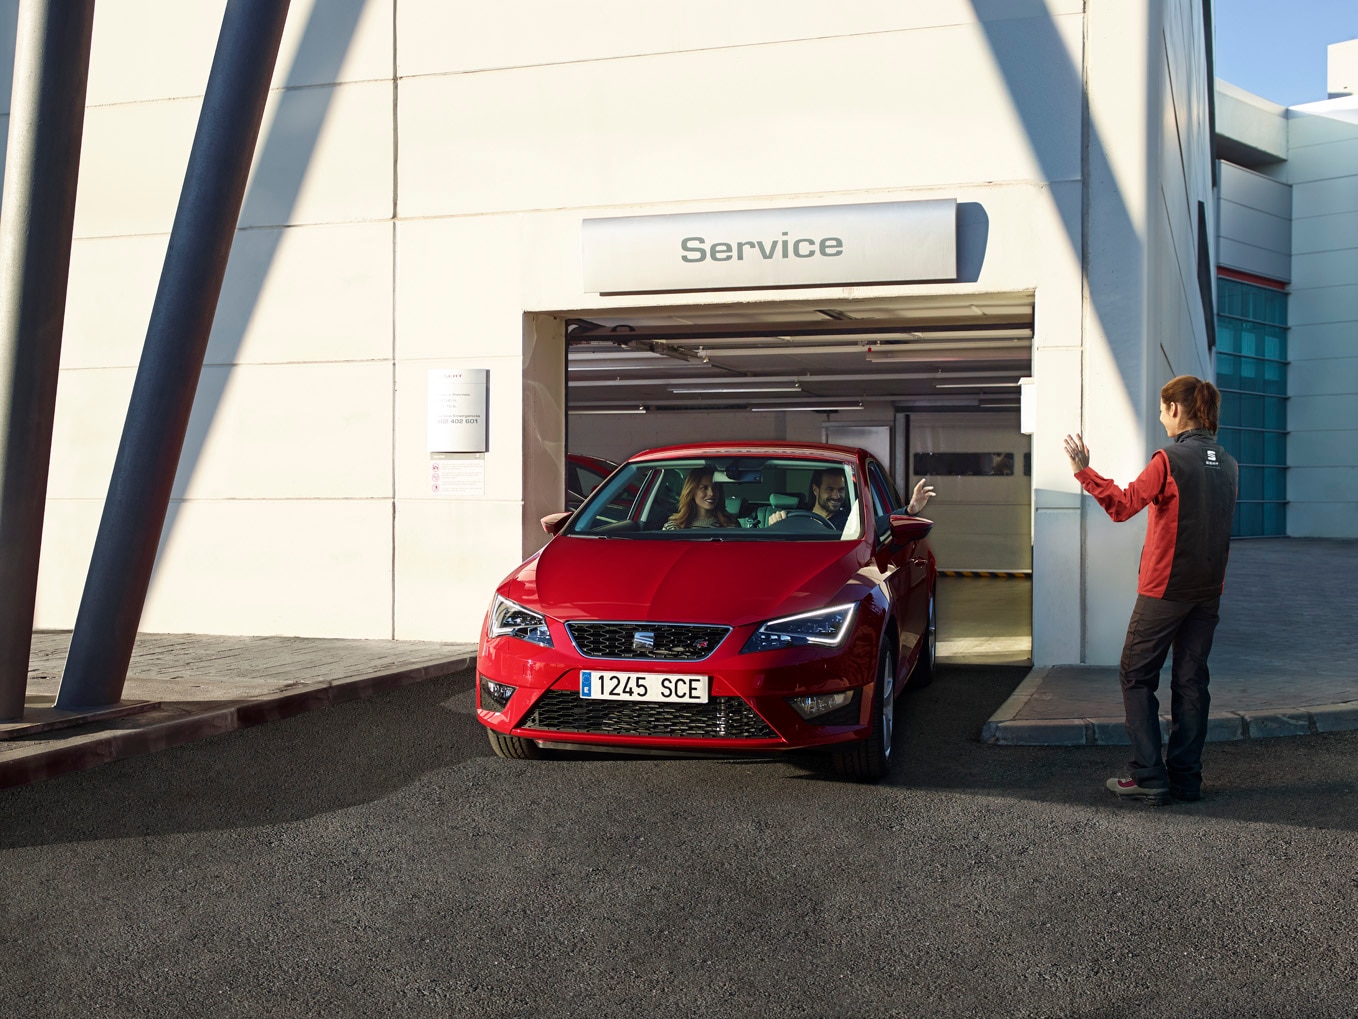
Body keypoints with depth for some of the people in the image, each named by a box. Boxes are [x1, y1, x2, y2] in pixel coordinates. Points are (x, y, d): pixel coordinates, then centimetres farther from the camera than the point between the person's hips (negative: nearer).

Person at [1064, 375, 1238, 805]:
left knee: (1137, 677, 3)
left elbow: (1123, 505, -18)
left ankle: (1150, 778, -2)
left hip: (1164, 588, -6)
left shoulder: (1169, 460, -15)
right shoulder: (1227, 465, 7)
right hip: (1208, 590, 6)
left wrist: (1084, 471, -14)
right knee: (1191, 680, 10)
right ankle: (1186, 778, 12)